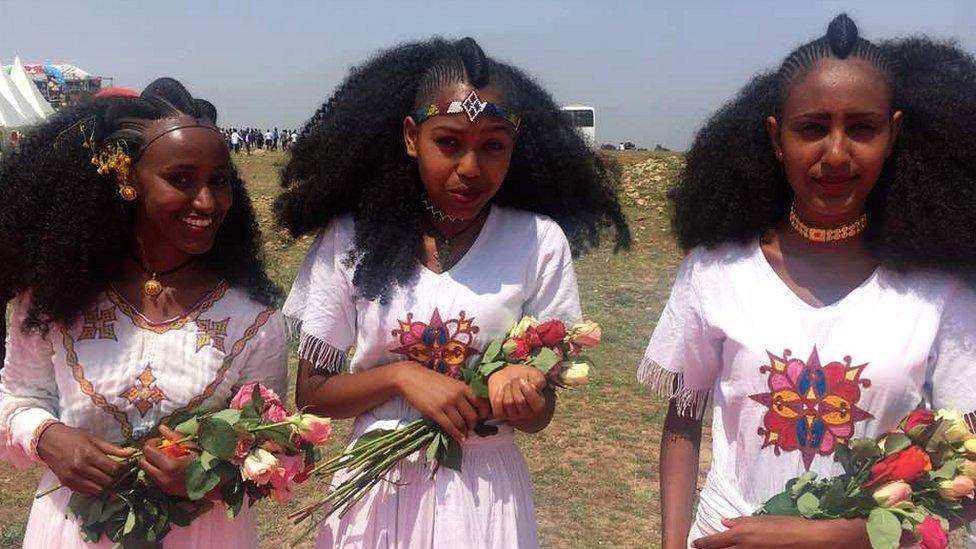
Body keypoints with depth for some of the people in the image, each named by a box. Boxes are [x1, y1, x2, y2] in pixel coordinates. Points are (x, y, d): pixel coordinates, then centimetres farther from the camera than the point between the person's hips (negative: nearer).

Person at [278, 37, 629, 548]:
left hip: (485, 491, 0)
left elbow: (541, 414, -3)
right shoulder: (350, 239, -7)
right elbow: (311, 392, -3)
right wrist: (401, 375, -18)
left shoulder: (540, 243, -9)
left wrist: (522, 398, -24)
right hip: (376, 488, 1)